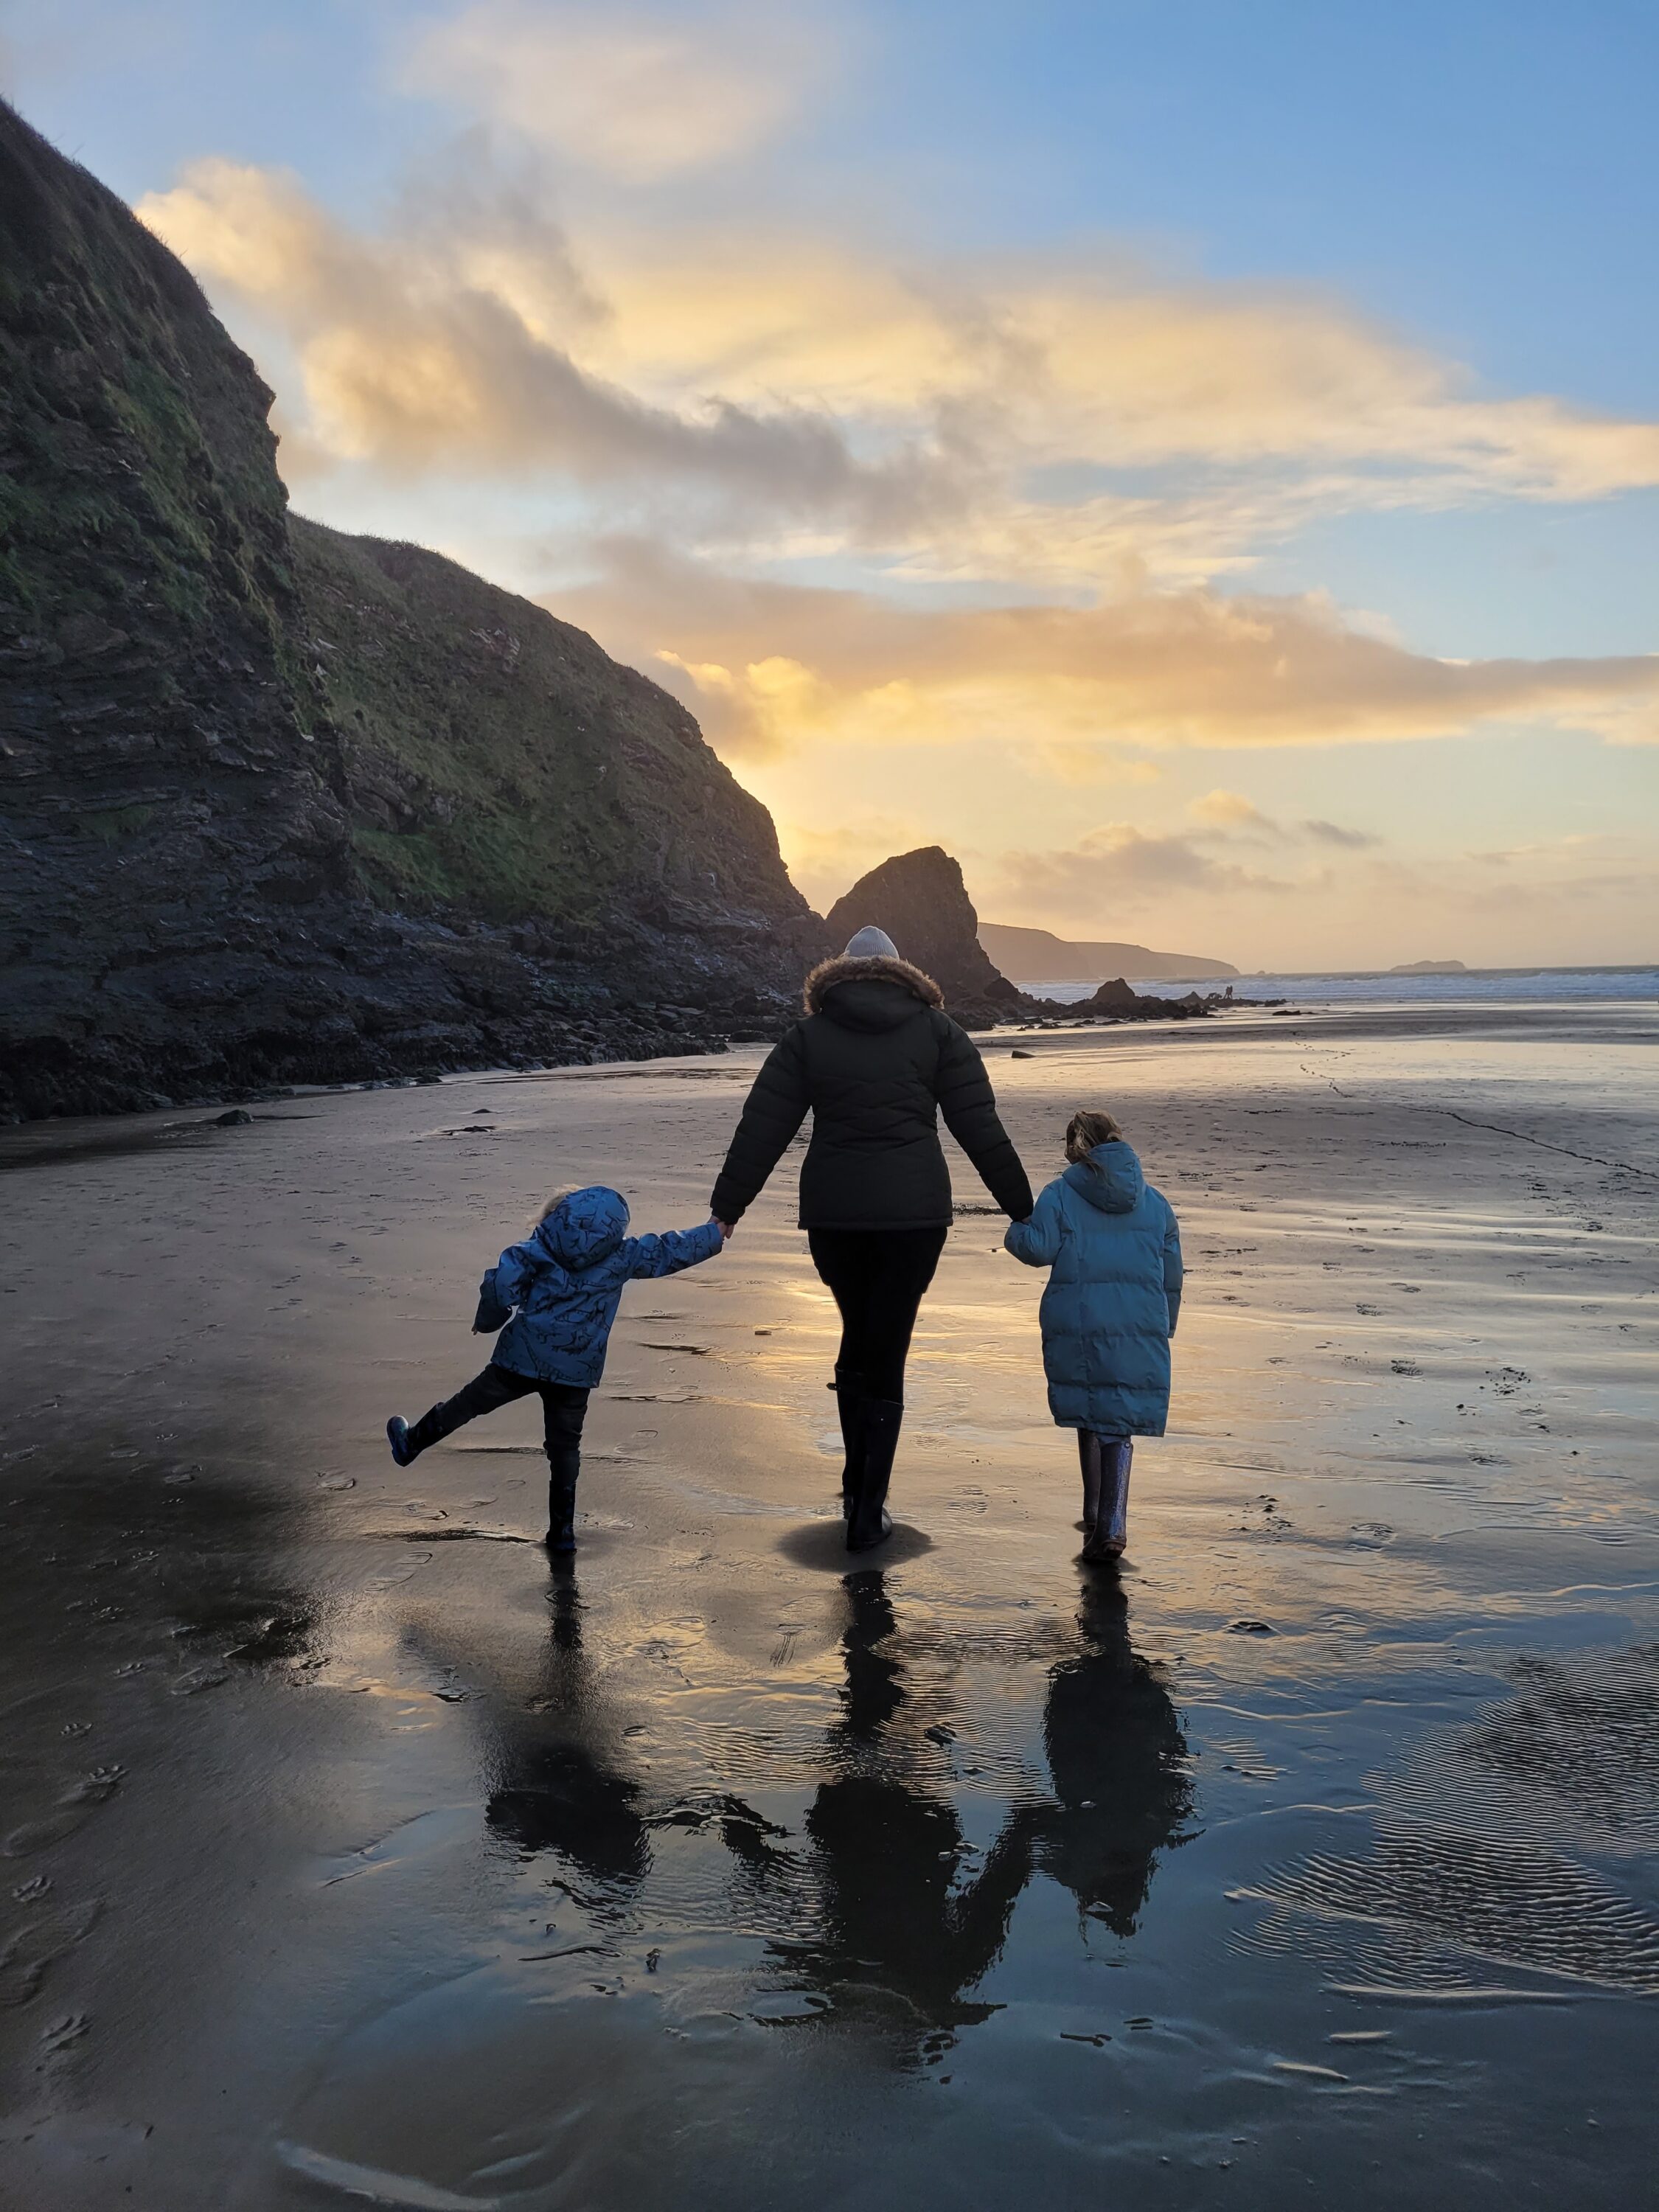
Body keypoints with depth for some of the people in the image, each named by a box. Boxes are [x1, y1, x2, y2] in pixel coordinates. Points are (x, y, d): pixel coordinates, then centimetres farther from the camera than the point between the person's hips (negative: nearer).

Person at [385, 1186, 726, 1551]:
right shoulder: (623, 1255, 7)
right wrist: (715, 1233, 24)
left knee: (471, 1401, 17)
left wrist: (488, 1320, 6)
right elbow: (668, 1252, 13)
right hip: (577, 1370, 1)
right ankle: (562, 1531, 14)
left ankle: (412, 1442, 33)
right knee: (565, 1448, 10)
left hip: (523, 1357, -1)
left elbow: (504, 1281, -11)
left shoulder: (540, 1247, 1)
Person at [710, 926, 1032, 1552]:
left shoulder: (809, 1035, 7)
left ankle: (856, 1487, 24)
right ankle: (867, 1514, 3)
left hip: (832, 1213, 1)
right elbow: (980, 1129, 3)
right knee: (887, 1349, 2)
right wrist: (1022, 1209, 8)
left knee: (858, 1334, 21)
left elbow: (762, 1129, 4)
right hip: (914, 1211, -1)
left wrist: (727, 1209, 10)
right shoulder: (935, 1030, 6)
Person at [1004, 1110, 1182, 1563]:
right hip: (1140, 1334, 1)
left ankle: (1096, 1518, 19)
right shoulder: (1156, 1202, 12)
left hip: (1078, 1327, -1)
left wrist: (1016, 1232, 13)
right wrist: (1164, 1330, 25)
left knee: (1089, 1420, 13)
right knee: (1119, 1427, 4)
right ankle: (1111, 1525, -8)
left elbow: (1039, 1248, -9)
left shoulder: (1060, 1196, 2)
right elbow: (1172, 1276, 15)